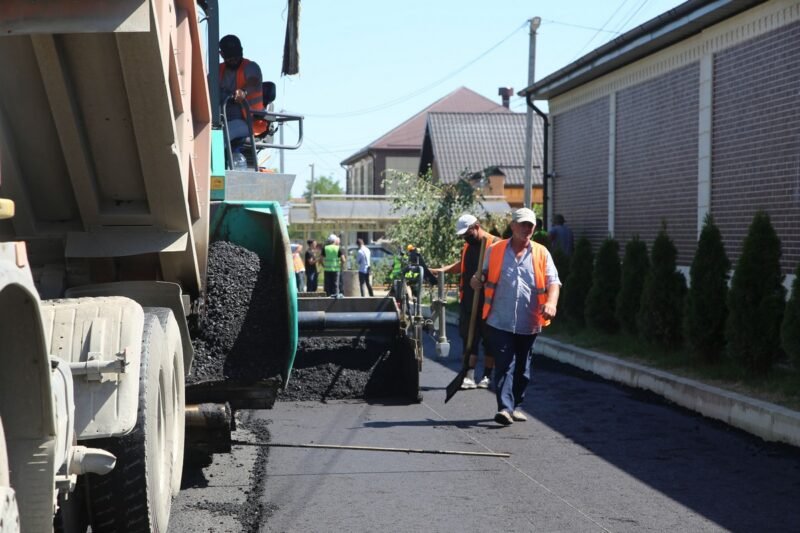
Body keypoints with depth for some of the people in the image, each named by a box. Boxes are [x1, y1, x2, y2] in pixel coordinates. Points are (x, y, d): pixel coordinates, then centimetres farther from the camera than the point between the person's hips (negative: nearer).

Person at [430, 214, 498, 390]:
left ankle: (487, 377, 15)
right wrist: (442, 270, 17)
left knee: (489, 340, 5)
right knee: (469, 339, 3)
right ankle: (469, 376, 4)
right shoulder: (467, 246, 13)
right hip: (468, 301, 6)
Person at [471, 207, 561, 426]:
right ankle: (504, 408, -13)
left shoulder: (541, 253, 7)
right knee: (504, 365, -10)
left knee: (522, 367, 12)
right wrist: (477, 281, -11)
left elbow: (553, 281, 1)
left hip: (528, 323, 2)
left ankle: (515, 406, 25)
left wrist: (551, 303, -19)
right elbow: (483, 276, 14)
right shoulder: (495, 250, 5)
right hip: (500, 321, -2)